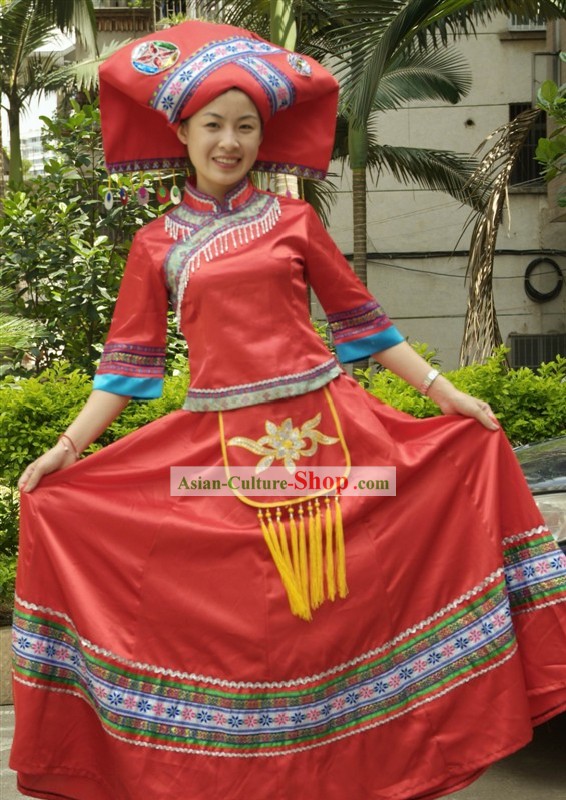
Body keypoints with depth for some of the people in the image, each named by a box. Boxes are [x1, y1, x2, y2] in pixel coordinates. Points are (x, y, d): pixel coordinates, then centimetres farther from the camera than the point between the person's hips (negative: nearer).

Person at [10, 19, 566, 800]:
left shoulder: (293, 221, 8)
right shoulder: (157, 245, 8)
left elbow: (359, 318, 10)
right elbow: (129, 358, 8)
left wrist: (448, 394, 6)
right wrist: (68, 447, 0)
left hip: (325, 433, 1)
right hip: (220, 449, 0)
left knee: (344, 606, 4)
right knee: (239, 624, 5)